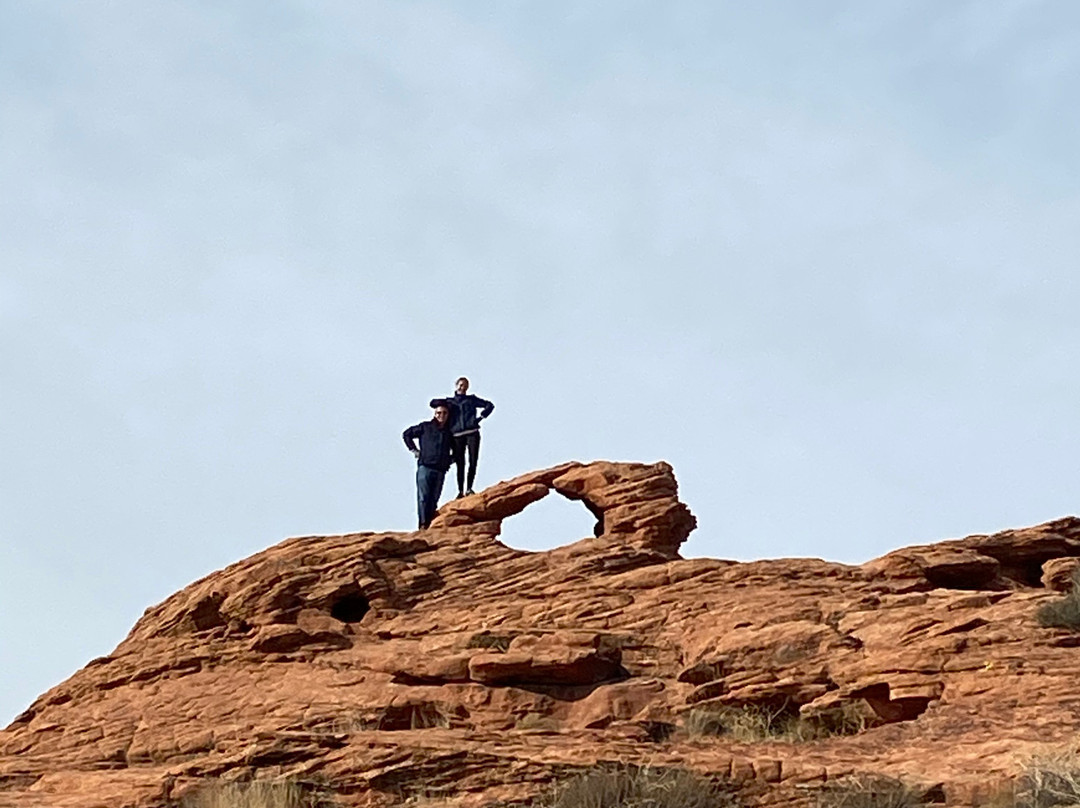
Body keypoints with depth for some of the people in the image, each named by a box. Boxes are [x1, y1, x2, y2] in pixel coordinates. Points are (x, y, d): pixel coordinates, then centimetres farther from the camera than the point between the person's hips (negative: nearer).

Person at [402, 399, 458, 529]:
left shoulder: (449, 432, 14)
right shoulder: (425, 427, 6)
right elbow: (406, 434, 12)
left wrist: (451, 459, 15)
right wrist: (414, 450, 6)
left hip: (440, 470, 3)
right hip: (425, 466, -3)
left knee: (434, 499, -1)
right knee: (423, 497, -12)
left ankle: (430, 525, -2)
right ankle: (423, 524, -19)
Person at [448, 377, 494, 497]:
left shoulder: (472, 399, 15)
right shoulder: (450, 402, 15)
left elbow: (489, 405, 18)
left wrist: (481, 417, 5)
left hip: (472, 433, 0)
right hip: (457, 435, 0)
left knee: (473, 462, -7)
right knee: (460, 464, -4)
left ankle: (469, 488, -3)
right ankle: (460, 491, -3)